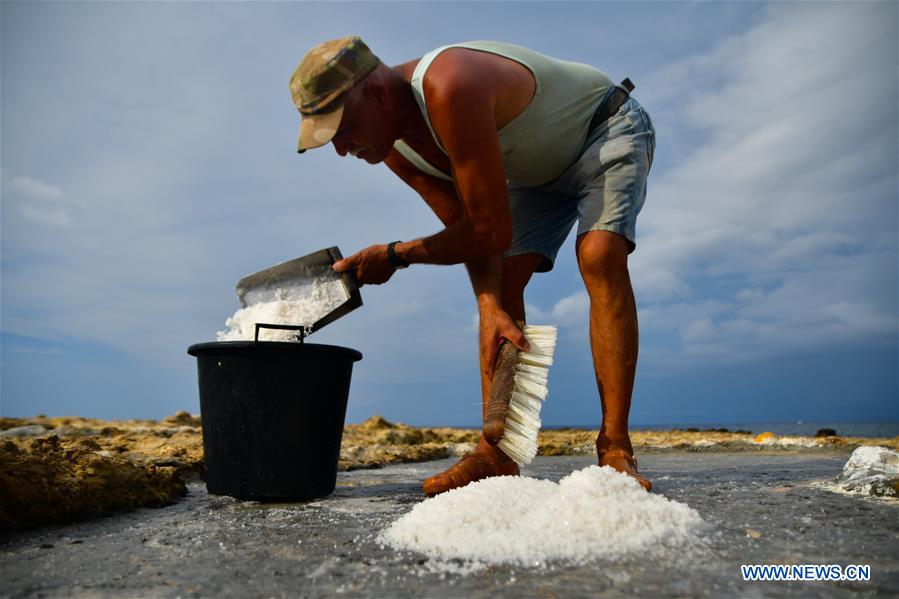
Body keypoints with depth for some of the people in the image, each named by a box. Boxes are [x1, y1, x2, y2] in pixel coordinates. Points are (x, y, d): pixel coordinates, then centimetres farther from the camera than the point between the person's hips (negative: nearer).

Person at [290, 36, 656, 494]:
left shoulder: (449, 88, -40)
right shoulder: (393, 147, -13)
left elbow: (492, 233, -36)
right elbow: (468, 230, -12)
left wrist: (395, 255, -25)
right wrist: (490, 309, -28)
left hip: (608, 128, -7)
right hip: (540, 166, 7)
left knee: (600, 255, -31)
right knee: (499, 280, -9)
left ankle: (614, 449, -26)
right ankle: (496, 453, -8)